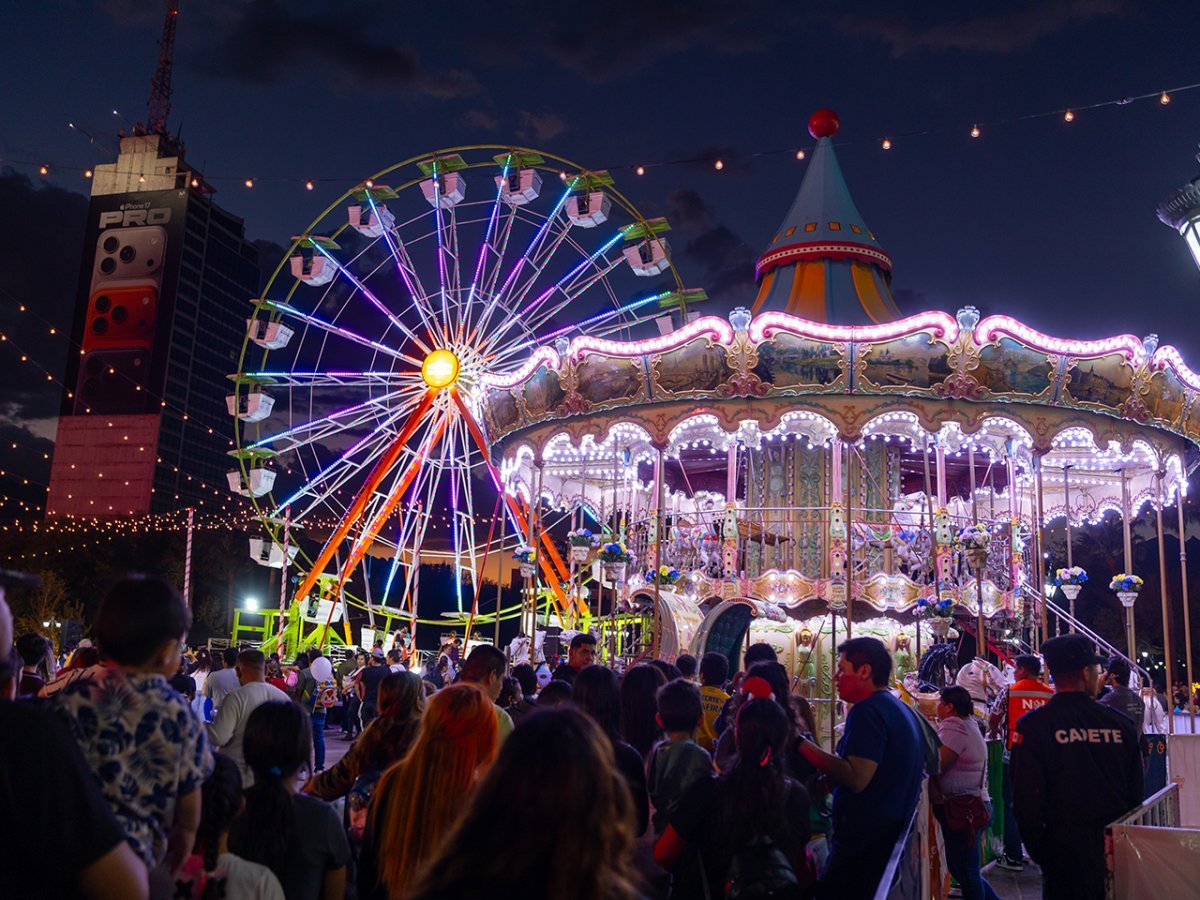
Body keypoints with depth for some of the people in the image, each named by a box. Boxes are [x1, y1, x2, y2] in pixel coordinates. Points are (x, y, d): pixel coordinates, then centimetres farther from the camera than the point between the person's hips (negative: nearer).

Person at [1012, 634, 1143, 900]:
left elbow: (1026, 799, -12)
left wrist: (1038, 851, 3)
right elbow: (1136, 793, 6)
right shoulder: (1121, 723, -3)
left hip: (1066, 858, -3)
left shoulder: (1032, 726, -13)